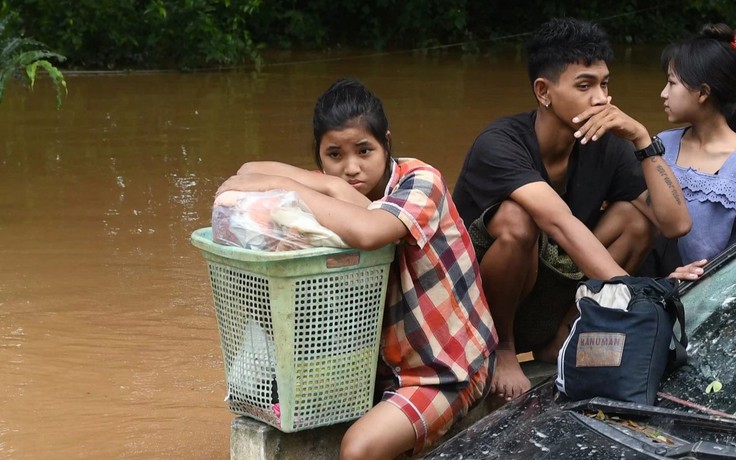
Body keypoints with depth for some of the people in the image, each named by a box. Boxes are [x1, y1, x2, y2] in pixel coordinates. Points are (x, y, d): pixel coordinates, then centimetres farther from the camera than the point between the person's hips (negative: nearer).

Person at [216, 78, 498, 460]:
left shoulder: (420, 181, -19)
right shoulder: (341, 192, -2)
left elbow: (367, 232, -40)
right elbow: (251, 172, -14)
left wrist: (281, 185, -31)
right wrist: (328, 187, -30)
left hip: (446, 368, -6)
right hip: (383, 359, 7)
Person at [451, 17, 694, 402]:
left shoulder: (605, 146, -8)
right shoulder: (500, 144, -25)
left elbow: (676, 223, -16)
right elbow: (561, 224, -40)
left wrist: (642, 139, -23)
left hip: (543, 307, 5)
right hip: (474, 304, -5)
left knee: (638, 214, -12)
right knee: (516, 221, -35)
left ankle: (558, 339, -1)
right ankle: (500, 348, -10)